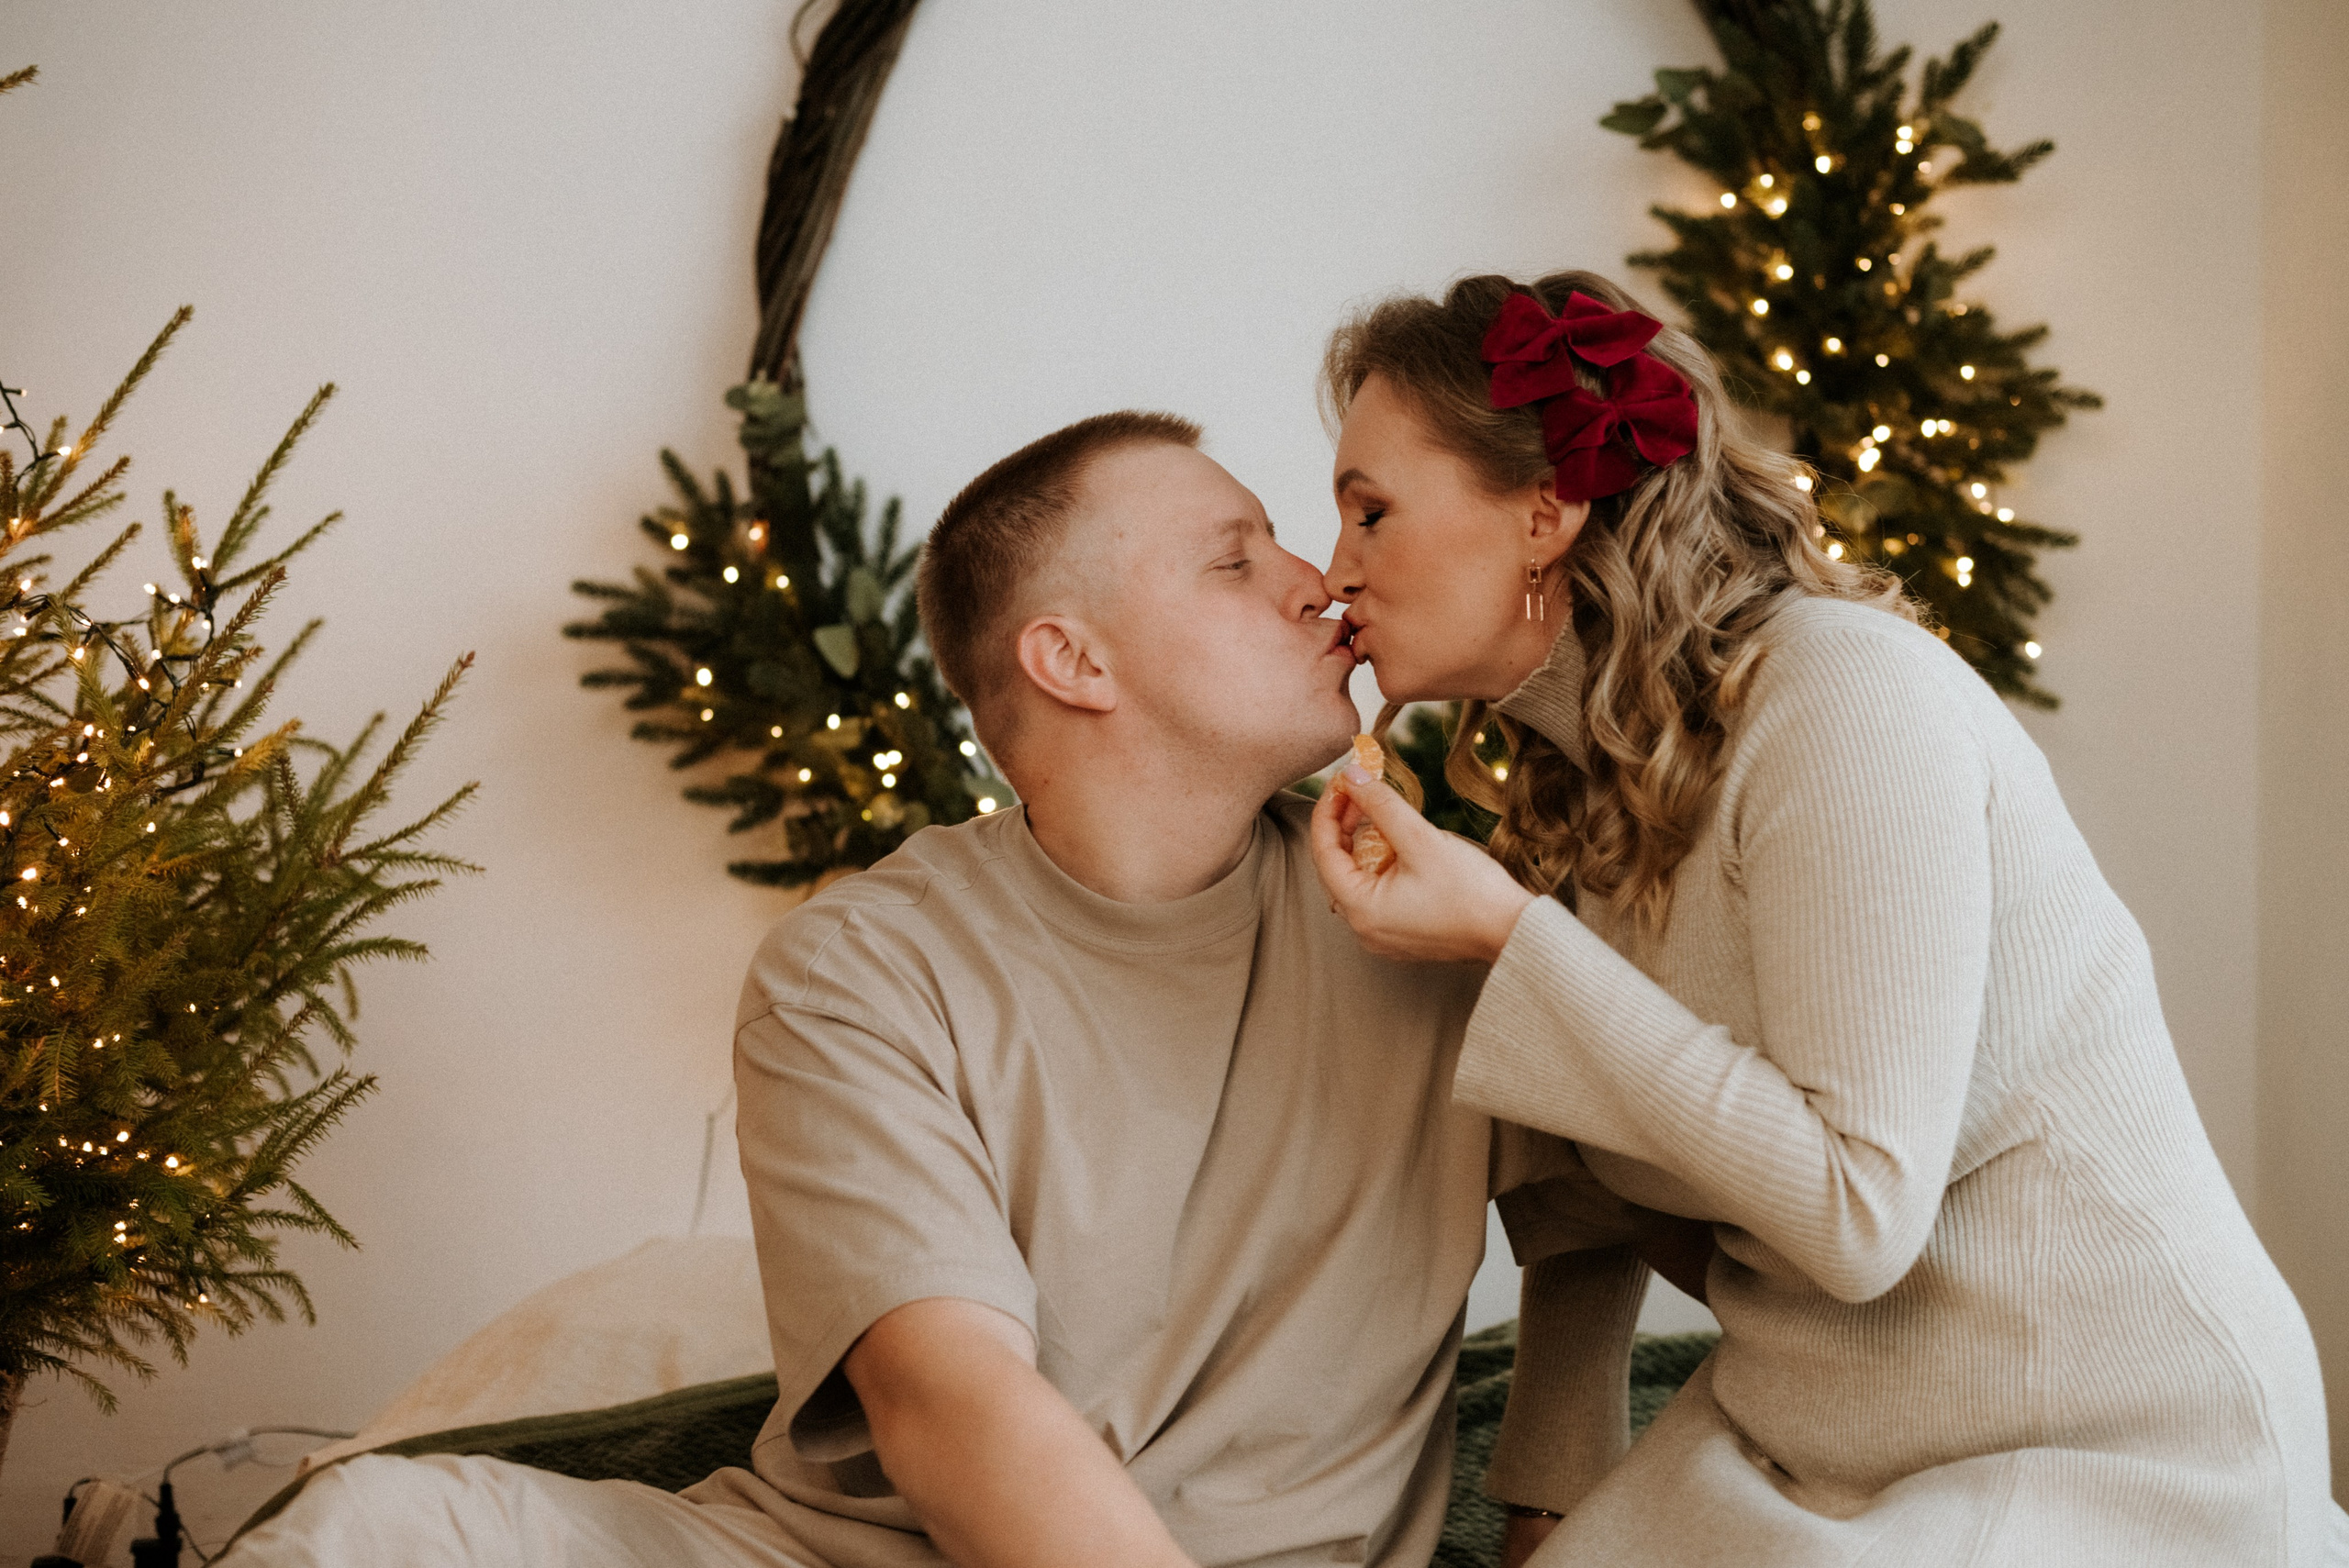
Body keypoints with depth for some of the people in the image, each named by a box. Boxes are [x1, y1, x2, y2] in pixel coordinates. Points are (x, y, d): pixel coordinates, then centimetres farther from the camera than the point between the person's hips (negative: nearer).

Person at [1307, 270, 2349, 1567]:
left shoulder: (1845, 697, -19)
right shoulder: (1574, 777, 6)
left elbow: (1858, 1212, -24)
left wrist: (1510, 939, -22)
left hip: (2107, 1461, -6)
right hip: (1788, 1456, 6)